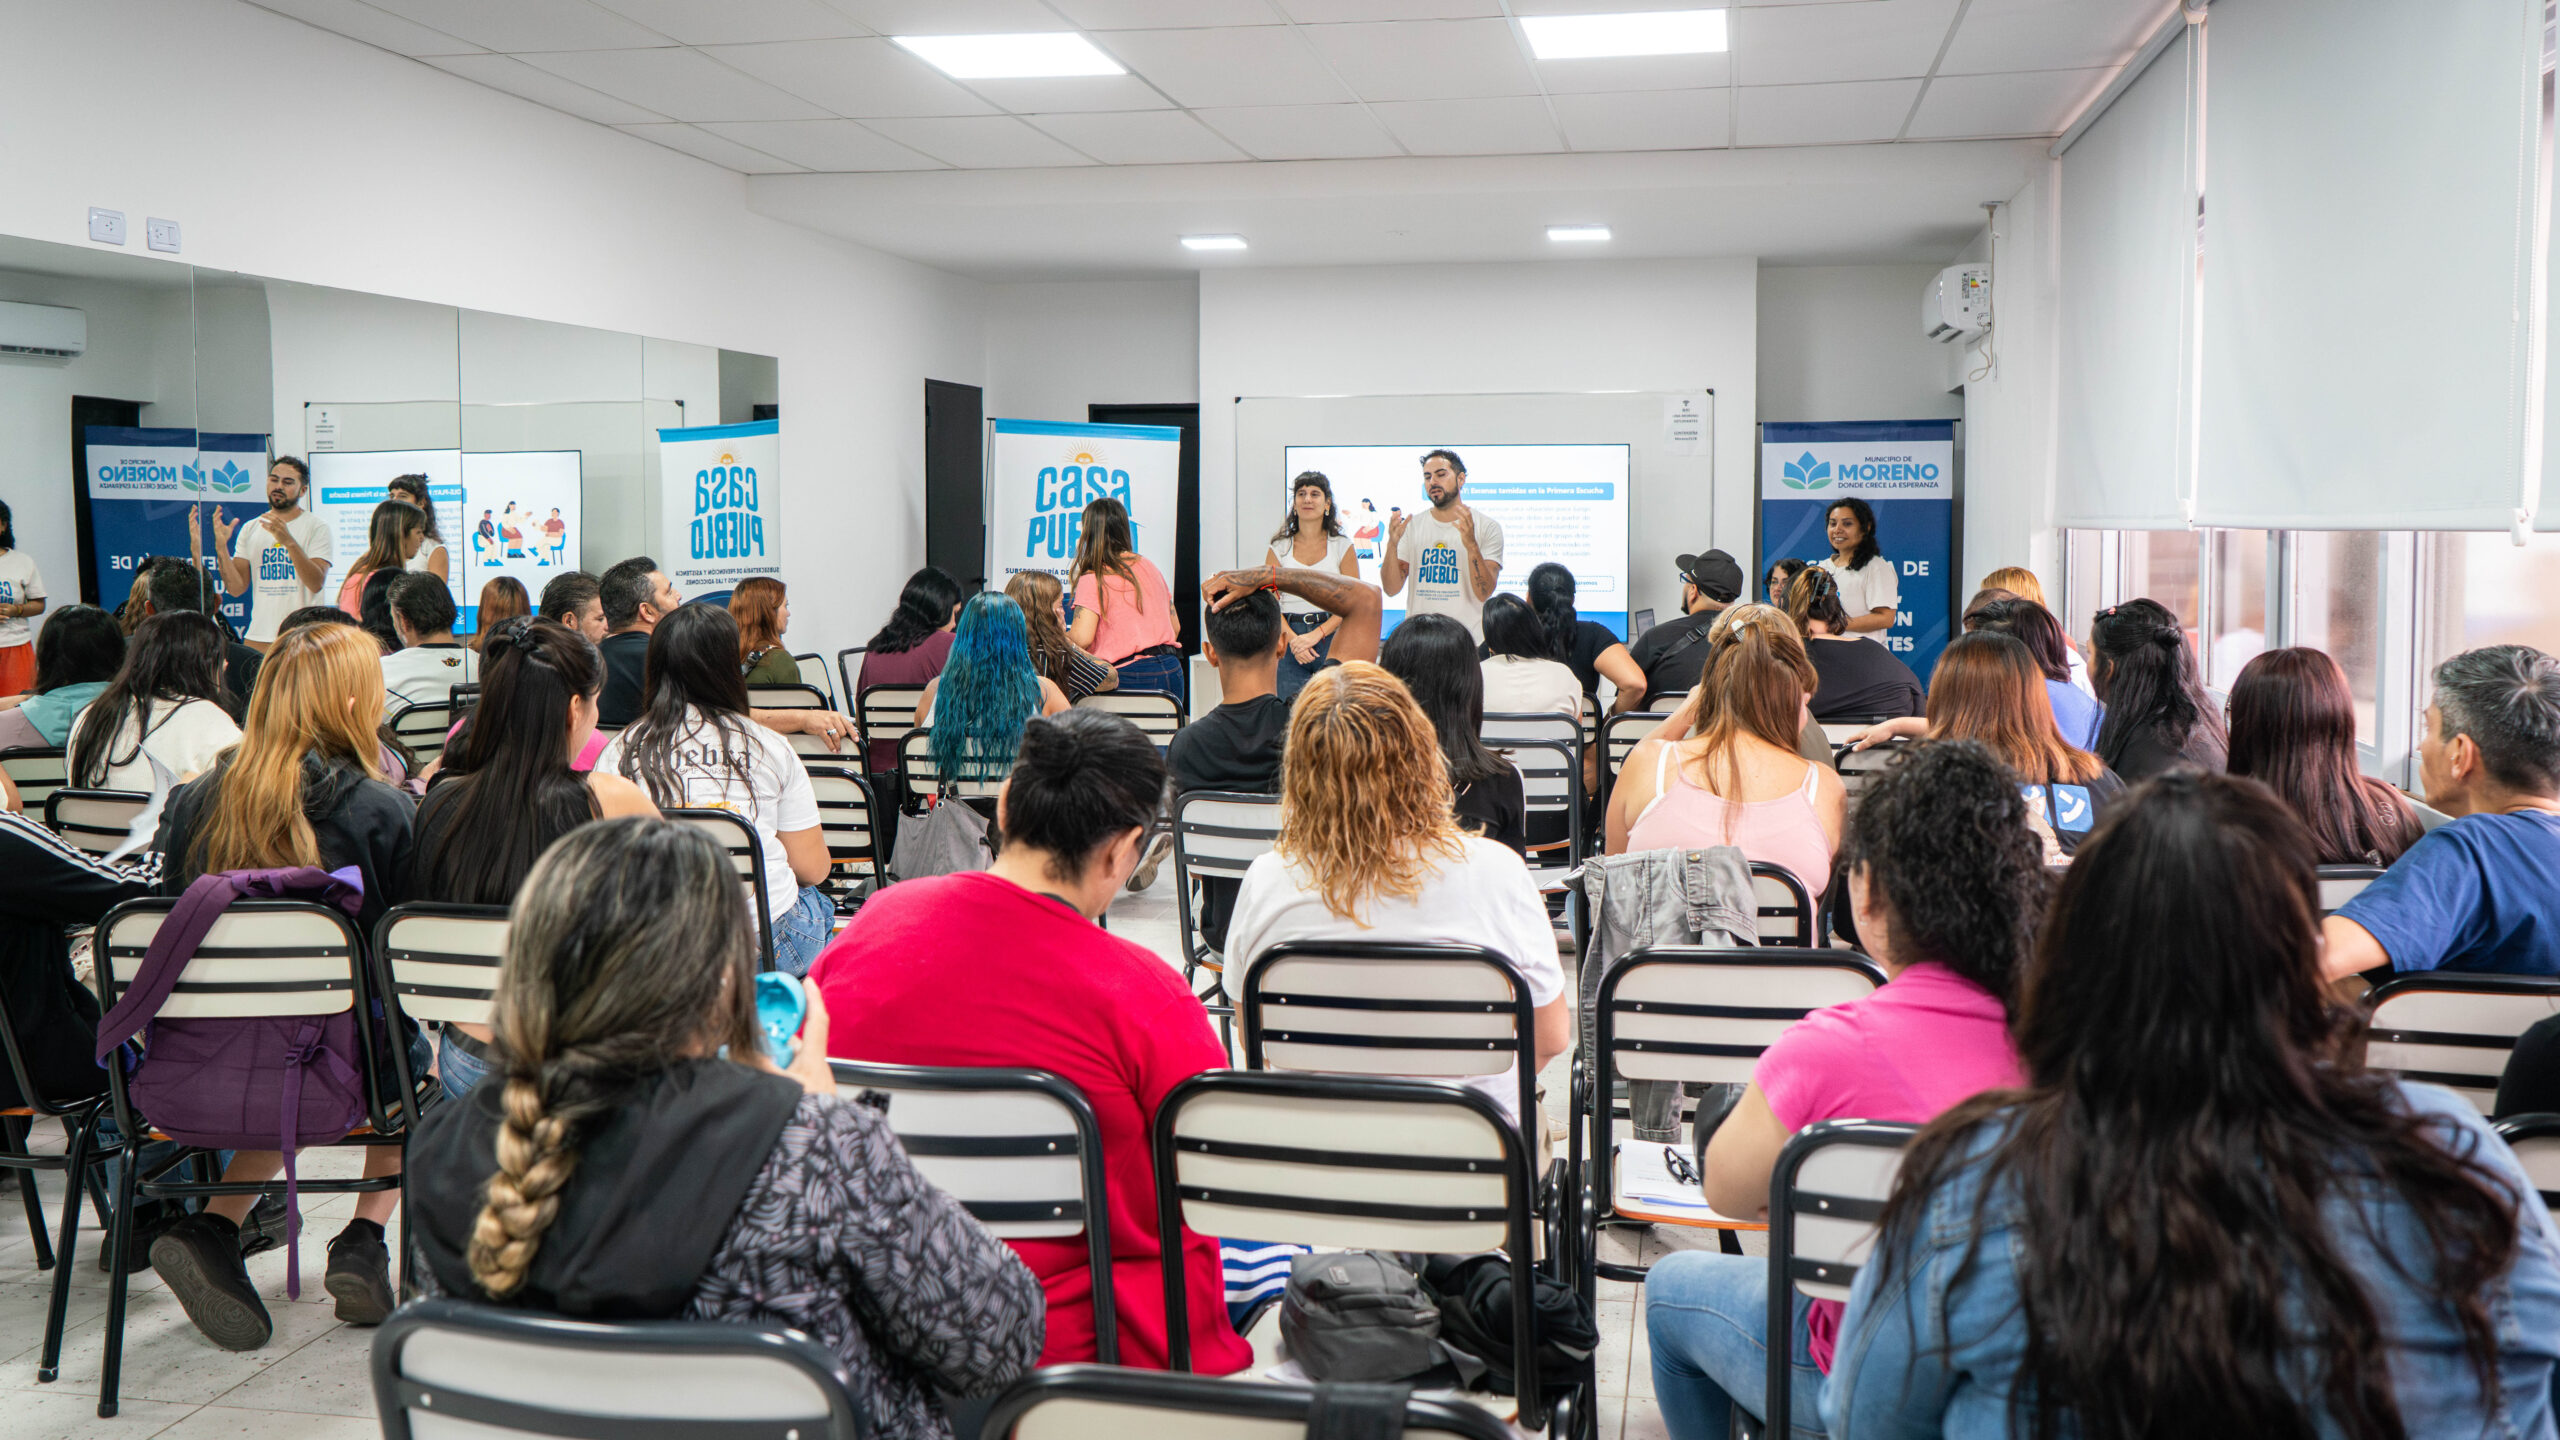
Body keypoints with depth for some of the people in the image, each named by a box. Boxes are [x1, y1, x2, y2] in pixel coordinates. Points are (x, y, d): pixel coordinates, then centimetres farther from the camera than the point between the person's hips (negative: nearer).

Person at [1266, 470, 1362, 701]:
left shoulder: (1343, 546, 6)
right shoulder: (1279, 548, 9)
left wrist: (1316, 634, -12)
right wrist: (1293, 639, -13)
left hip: (1331, 638, -1)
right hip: (1289, 640, 1)